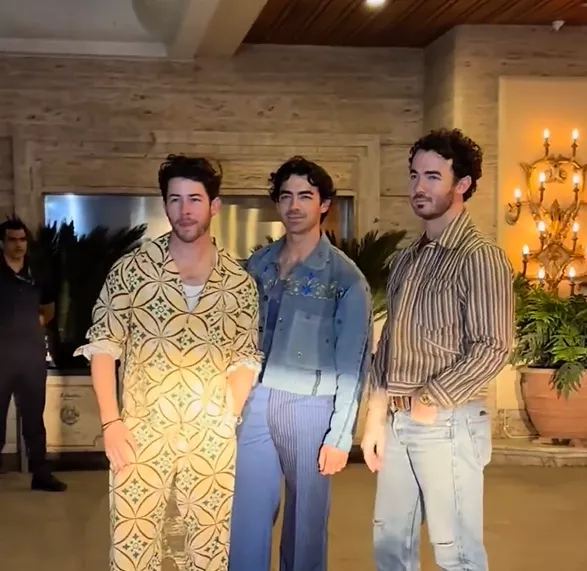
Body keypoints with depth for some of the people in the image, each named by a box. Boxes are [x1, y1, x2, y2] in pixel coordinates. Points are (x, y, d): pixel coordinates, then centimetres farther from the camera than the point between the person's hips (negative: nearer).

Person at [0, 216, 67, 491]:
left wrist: (41, 320, 8)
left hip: (33, 353, 4)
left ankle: (41, 473, 12)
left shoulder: (37, 276, 10)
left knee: (34, 416, 8)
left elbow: (49, 308, 27)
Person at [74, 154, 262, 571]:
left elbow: (246, 359, 9)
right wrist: (111, 423, -7)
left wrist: (229, 421, -1)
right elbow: (102, 346, -1)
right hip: (141, 434, -1)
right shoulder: (132, 269, -2)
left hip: (213, 440, 2)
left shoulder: (239, 282, 4)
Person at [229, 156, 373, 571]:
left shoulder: (345, 277, -5)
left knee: (306, 523, 7)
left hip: (310, 407, -3)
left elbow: (353, 361, -7)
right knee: (245, 522, 6)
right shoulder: (258, 265, 8)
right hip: (255, 402, 4)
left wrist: (340, 435, -10)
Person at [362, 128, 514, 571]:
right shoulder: (407, 258, 12)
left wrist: (430, 402, -15)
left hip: (447, 423, -7)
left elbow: (493, 348, -16)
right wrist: (376, 417, 11)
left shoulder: (479, 256, -11)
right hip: (397, 423, 7)